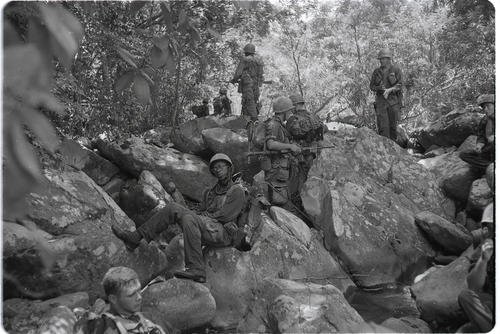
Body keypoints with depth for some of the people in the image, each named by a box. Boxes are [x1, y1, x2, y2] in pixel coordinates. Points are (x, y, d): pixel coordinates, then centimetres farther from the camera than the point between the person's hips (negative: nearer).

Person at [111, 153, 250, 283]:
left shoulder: (237, 191, 2)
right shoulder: (211, 192, 25)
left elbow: (226, 215, -10)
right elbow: (201, 213, 17)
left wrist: (207, 216, -3)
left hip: (223, 232, -7)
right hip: (207, 231, 7)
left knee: (188, 219, -35)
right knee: (172, 208, -7)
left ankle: (196, 269, -42)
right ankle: (135, 238, -13)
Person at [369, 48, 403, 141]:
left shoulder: (396, 70, 0)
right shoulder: (377, 71, 8)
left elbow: (400, 85, -7)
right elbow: (372, 86, 8)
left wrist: (389, 90, -23)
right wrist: (380, 88, -12)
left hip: (393, 100, -1)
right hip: (381, 100, 1)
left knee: (393, 125, 3)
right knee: (382, 126, -9)